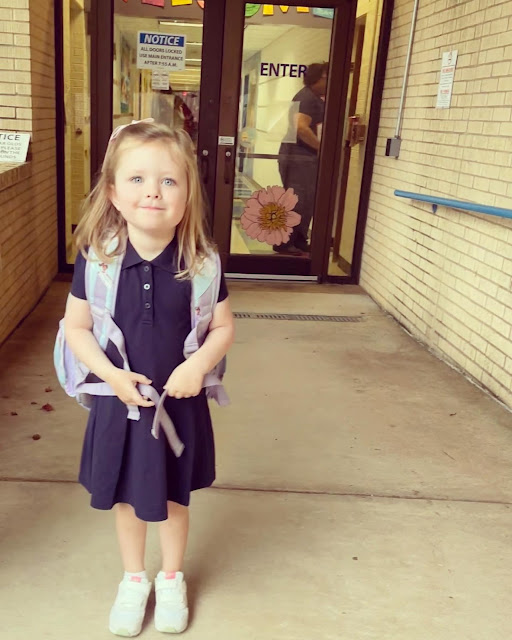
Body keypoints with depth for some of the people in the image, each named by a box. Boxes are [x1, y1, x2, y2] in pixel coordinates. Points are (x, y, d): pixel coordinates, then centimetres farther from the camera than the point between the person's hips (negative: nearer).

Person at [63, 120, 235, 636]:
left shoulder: (198, 262, -14)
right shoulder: (96, 257, -13)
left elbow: (223, 327, -5)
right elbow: (75, 327, -6)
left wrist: (197, 365, -22)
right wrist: (111, 373, -20)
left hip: (180, 402, 0)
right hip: (119, 401, 1)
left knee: (173, 498, 19)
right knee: (126, 498, 20)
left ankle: (171, 578, 46)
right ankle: (133, 579, 46)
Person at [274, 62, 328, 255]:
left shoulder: (315, 98, 18)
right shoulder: (308, 97, -13)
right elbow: (301, 128, -26)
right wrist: (321, 146, -17)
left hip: (305, 156, 10)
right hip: (299, 156, -10)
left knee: (306, 202, 12)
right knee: (295, 201, -7)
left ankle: (299, 241, 20)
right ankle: (283, 243, 0)